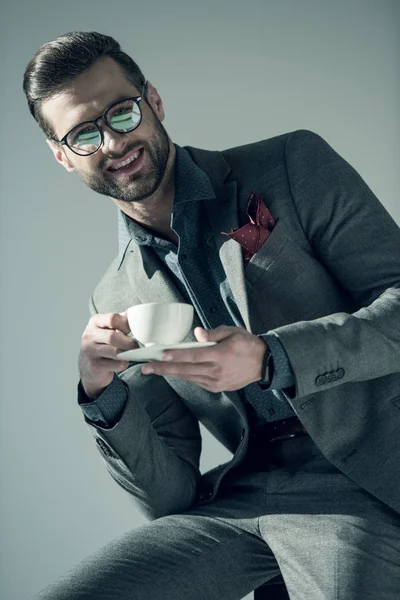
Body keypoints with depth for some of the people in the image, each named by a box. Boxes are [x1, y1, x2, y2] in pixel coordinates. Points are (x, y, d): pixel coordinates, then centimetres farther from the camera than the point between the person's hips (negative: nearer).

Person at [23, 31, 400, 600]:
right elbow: (170, 498, 7)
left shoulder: (294, 167, 1)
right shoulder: (116, 301, 10)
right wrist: (102, 394, -11)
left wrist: (272, 360, -20)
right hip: (236, 498, 4)